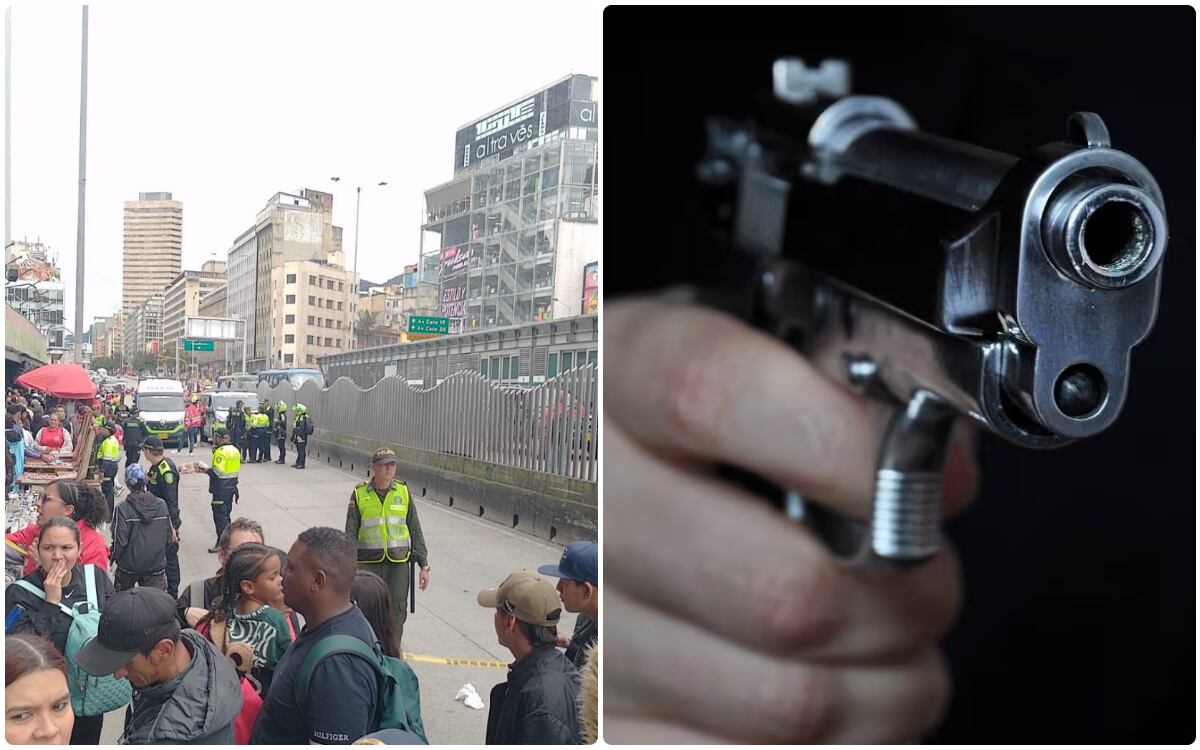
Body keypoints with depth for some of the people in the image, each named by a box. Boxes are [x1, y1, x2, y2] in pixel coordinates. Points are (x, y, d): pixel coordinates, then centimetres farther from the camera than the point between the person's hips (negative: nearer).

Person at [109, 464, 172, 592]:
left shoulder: (123, 509, -15)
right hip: (156, 565, 1)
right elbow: (168, 535, 2)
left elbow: (120, 541, -14)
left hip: (128, 567, -1)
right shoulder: (161, 505, -6)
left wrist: (113, 557, 5)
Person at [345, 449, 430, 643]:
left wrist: (423, 565, 5)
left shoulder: (403, 492, 6)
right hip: (368, 563, -1)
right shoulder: (360, 494, 1)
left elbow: (415, 531, 9)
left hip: (398, 563, 1)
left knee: (397, 610, -1)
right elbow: (350, 534, 3)